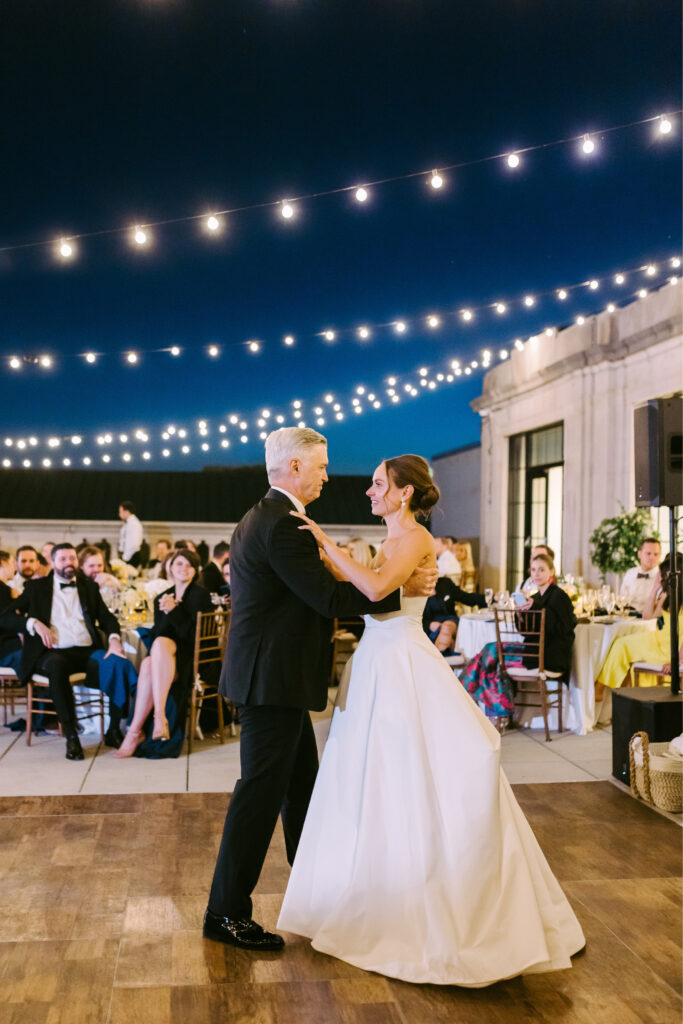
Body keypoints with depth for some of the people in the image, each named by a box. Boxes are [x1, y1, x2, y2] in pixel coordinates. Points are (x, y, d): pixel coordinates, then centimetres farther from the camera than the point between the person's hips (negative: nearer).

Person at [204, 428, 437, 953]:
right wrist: (404, 587, -14)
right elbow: (331, 599, -22)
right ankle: (226, 912, 10)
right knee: (261, 791, -1)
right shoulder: (284, 525, -20)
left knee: (302, 783, 20)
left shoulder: (259, 518, 14)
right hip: (274, 679, -11)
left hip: (272, 677, 11)